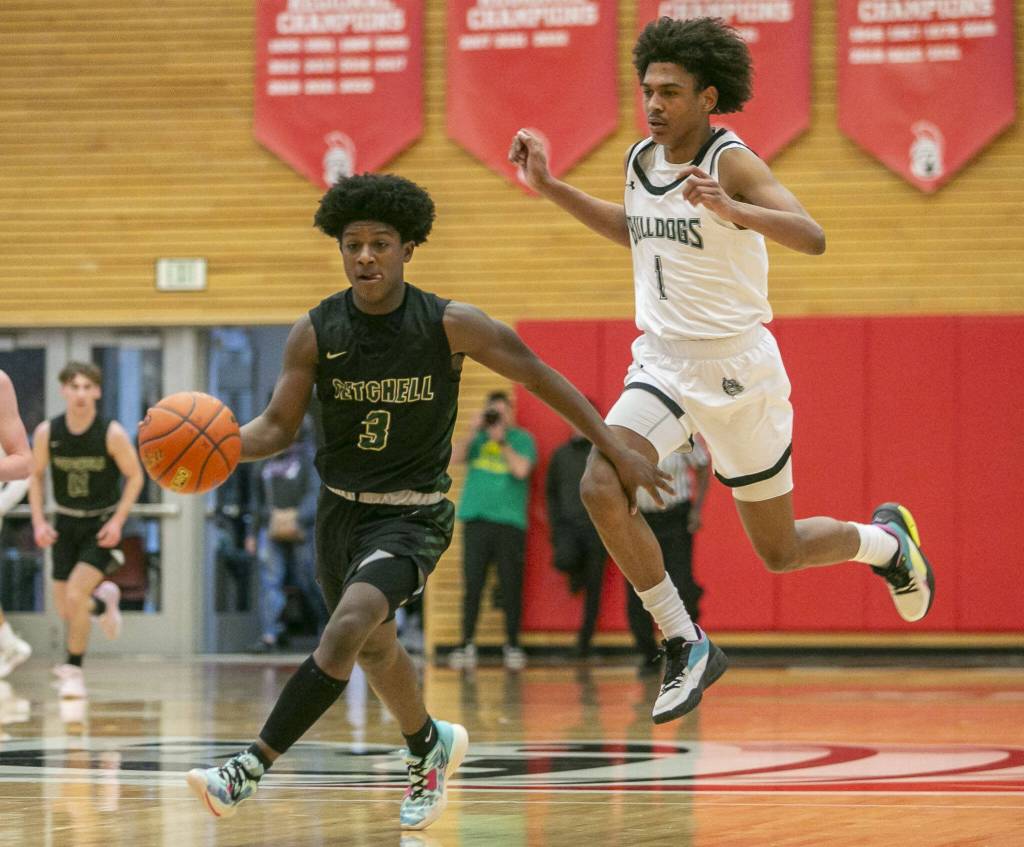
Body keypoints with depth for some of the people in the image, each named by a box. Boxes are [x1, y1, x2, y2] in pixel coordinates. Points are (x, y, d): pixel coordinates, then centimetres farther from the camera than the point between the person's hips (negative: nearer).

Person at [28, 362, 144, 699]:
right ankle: (102, 601, 43)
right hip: (66, 522, 4)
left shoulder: (112, 434, -18)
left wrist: (118, 521, -15)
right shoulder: (47, 433, -11)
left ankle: (73, 670, -2)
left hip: (102, 523, -4)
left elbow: (134, 477, -7)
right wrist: (39, 521, -6)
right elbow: (36, 475, 4)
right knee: (65, 609, 7)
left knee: (75, 594, -19)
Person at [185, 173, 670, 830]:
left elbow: (542, 379, -5)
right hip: (341, 508, 5)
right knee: (375, 647, 23)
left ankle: (252, 769, -28)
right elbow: (278, 428, -2)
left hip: (413, 514, -5)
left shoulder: (450, 326, -14)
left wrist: (618, 451, -5)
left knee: (348, 626, -28)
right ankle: (431, 747, 52)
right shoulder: (315, 333, -8)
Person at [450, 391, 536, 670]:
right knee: (472, 584, -1)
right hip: (476, 519, 2)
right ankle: (466, 644, 2)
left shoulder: (522, 439, 8)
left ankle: (512, 644, 6)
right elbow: (455, 457, 0)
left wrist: (501, 441, -9)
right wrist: (474, 432, -8)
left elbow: (521, 469, -8)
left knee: (511, 585, -1)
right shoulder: (478, 438, 15)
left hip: (509, 521, -2)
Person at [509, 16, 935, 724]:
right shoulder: (641, 160, 4)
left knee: (779, 551, 7)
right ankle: (687, 648, -9)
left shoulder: (732, 163, -16)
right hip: (663, 364, 5)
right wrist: (551, 189, 18)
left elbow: (811, 237, -30)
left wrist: (731, 210, -47)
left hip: (738, 368, -5)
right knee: (602, 489, -22)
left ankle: (888, 540, 41)